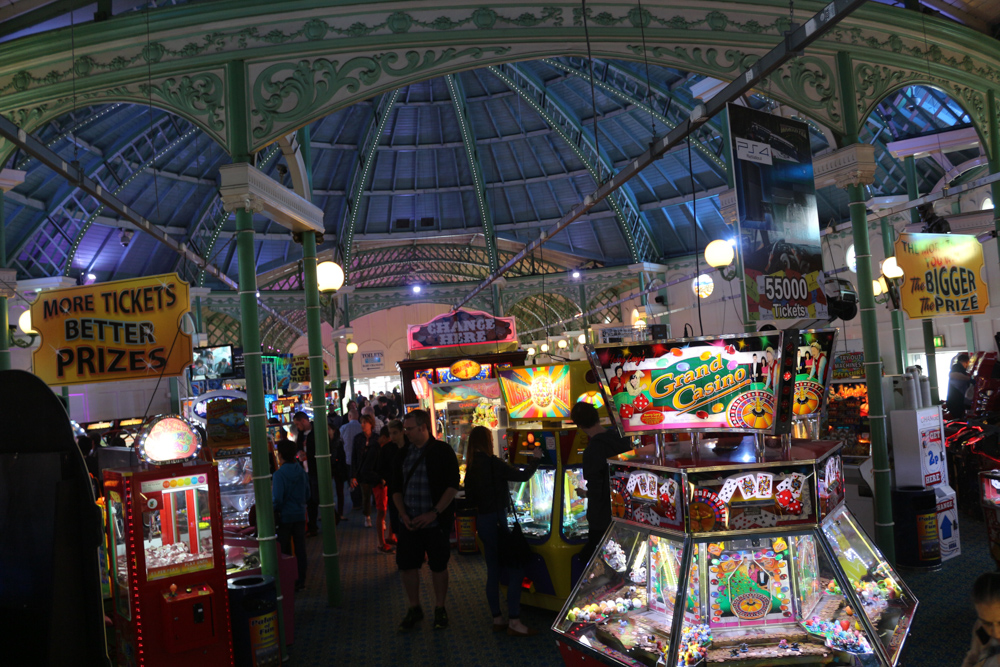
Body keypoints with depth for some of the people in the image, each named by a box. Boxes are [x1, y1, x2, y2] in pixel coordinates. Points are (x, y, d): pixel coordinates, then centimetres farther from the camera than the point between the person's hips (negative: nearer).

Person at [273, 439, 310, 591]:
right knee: (300, 549, 10)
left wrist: (274, 511, -5)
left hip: (285, 517, -5)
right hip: (300, 515, 5)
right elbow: (307, 496, 10)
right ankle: (301, 581, 17)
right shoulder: (302, 472, 3)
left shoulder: (279, 474, -16)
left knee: (285, 551, 5)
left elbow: (277, 499, -21)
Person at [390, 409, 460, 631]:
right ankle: (414, 609, 26)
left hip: (436, 521, -4)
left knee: (438, 566, 6)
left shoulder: (443, 451, -7)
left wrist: (433, 513, -17)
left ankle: (439, 609, 25)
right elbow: (396, 488, 12)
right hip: (409, 522, 4)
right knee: (407, 565, 7)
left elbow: (452, 486, -11)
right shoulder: (404, 454, 8)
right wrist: (403, 514, -2)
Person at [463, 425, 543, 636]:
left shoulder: (471, 468, 4)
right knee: (515, 570, 0)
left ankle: (497, 619, 21)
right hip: (498, 520, -7)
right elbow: (523, 476, -12)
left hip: (482, 521, 7)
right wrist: (536, 459, 2)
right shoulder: (494, 464, -16)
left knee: (493, 571, 14)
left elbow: (470, 498, 9)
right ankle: (514, 622, -1)